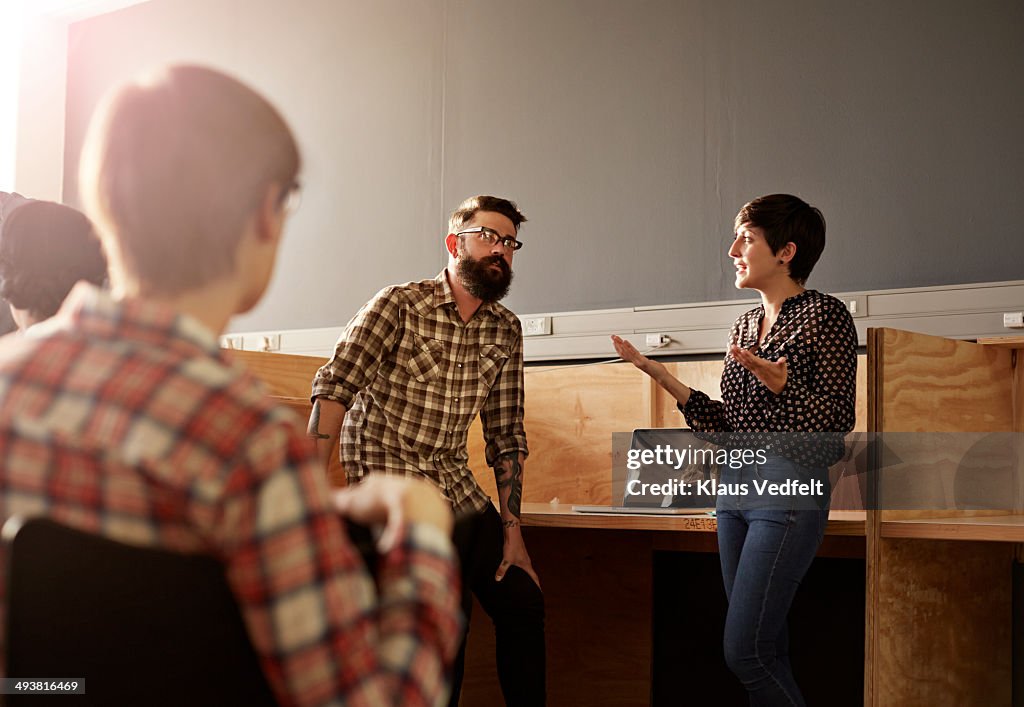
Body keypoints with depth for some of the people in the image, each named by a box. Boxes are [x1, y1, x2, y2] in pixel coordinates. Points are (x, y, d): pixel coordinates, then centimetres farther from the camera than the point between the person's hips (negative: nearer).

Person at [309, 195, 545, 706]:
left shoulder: (505, 331, 8)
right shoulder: (399, 305, -10)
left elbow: (506, 434, 11)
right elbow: (334, 389, -18)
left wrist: (512, 529, 7)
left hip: (458, 487, 7)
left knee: (522, 601, 5)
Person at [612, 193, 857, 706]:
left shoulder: (824, 316, -6)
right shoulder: (745, 327, 16)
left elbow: (834, 428, -10)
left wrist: (780, 384, -25)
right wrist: (665, 379, 9)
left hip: (789, 490, -8)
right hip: (735, 488, 8)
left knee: (744, 650, -11)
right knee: (766, 648, 9)